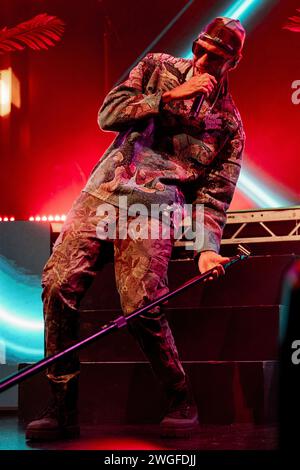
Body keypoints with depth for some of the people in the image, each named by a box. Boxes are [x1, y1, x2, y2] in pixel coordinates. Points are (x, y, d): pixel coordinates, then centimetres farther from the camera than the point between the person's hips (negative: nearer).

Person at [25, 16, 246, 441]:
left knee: (141, 306, -20)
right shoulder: (158, 68, 14)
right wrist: (171, 96, -5)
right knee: (58, 284, -13)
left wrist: (207, 248, -11)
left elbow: (214, 195, 5)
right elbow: (109, 114, 2)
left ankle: (182, 402, 4)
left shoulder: (228, 124, 9)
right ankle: (63, 409, -5)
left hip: (154, 207, -3)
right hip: (104, 190, 3)